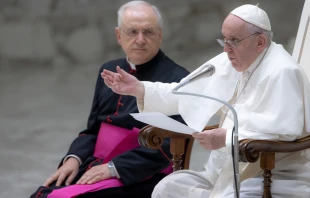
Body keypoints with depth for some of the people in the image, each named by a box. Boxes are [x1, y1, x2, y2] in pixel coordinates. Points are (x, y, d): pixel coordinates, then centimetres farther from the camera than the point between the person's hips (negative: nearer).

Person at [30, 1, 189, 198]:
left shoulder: (177, 80, -6)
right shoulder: (109, 71, 16)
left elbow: (169, 144, -14)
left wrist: (114, 167, -20)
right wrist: (74, 158, 0)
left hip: (138, 177, -6)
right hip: (96, 167, 6)